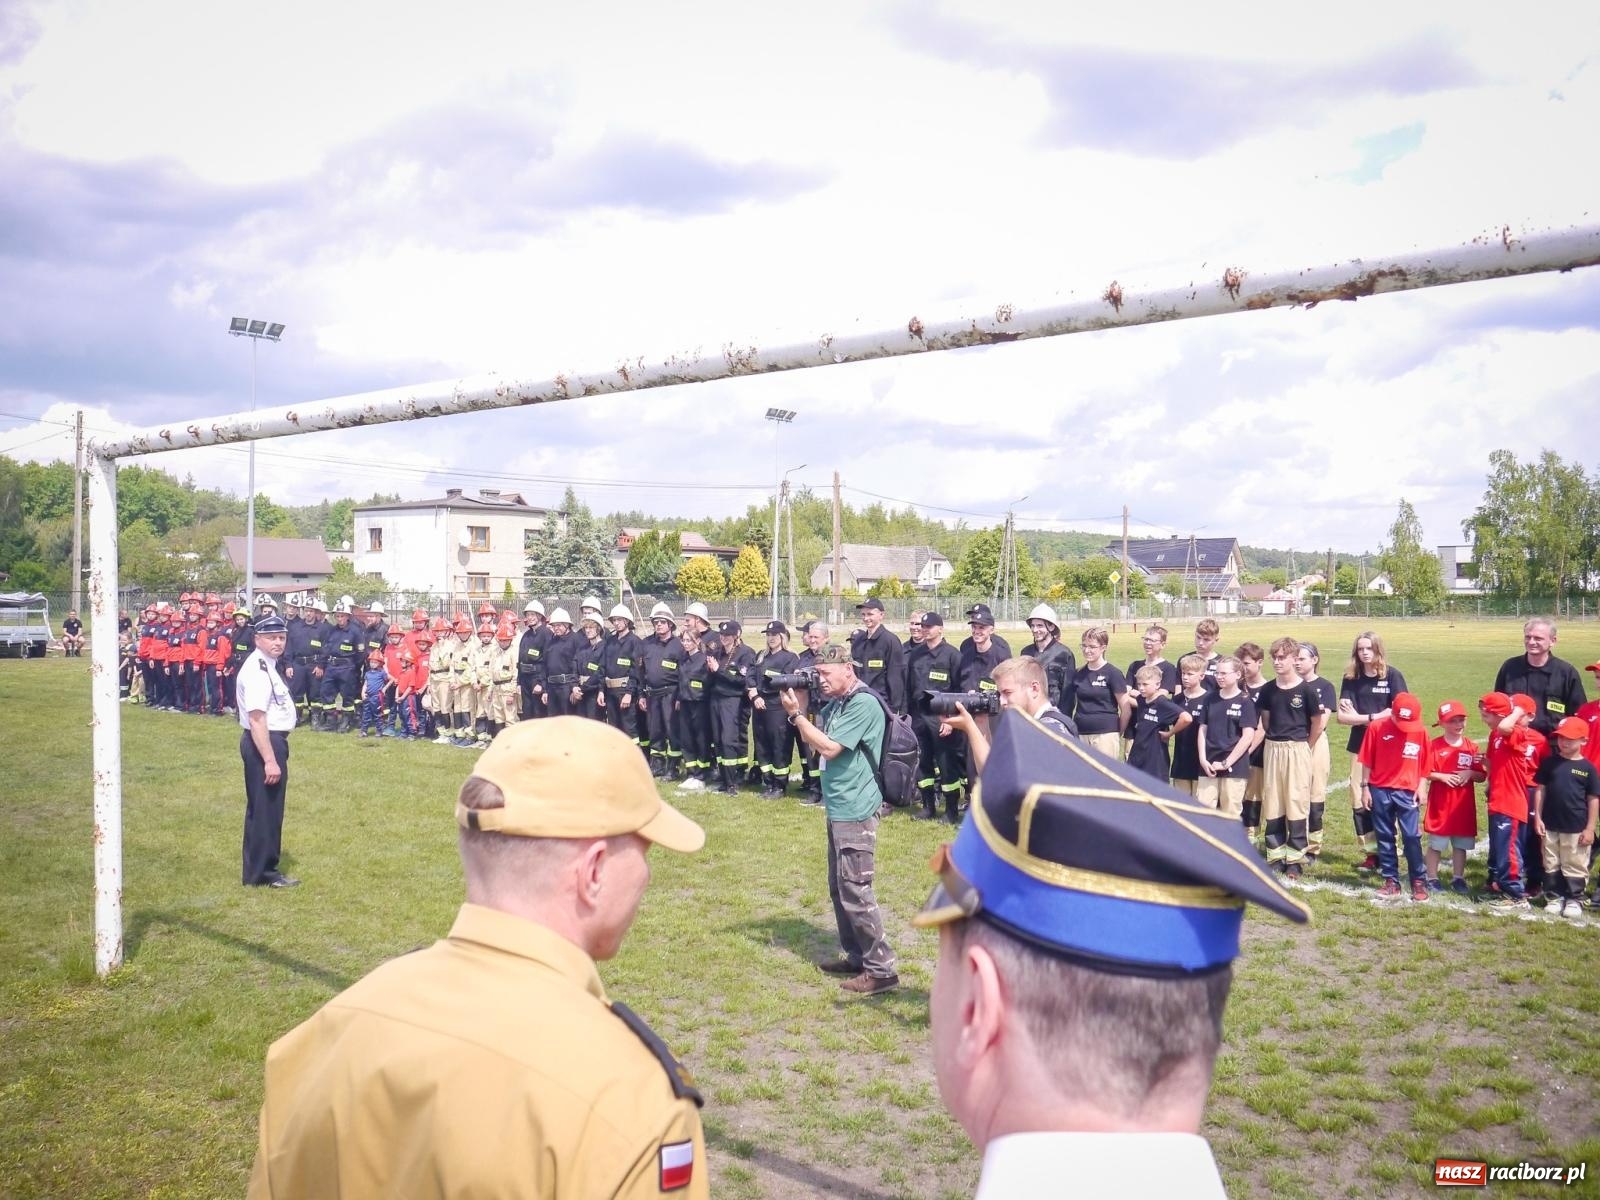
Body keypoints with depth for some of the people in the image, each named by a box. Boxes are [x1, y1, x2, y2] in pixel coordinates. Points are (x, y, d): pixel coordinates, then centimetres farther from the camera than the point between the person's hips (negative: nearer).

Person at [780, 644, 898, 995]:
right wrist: (801, 708, 0)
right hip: (838, 807, 10)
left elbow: (828, 748, -21)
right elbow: (813, 739, 16)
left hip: (855, 810, -10)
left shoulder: (863, 704, -17)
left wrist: (795, 714, -15)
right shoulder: (834, 703, 11)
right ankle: (856, 957, 27)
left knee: (855, 890, -8)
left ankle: (881, 969, -2)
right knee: (838, 888, 16)